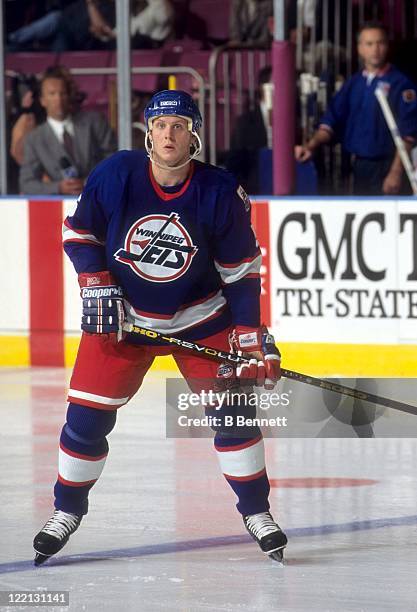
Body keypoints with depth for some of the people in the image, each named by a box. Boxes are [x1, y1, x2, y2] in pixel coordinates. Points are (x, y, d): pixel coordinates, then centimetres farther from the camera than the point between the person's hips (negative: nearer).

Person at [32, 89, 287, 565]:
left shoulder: (219, 193, -17)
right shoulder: (114, 176, -17)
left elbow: (242, 270, -9)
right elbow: (79, 234, -2)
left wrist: (251, 337, -13)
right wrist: (96, 287, -13)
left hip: (201, 317, 0)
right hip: (121, 315, 0)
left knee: (231, 408, -8)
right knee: (87, 415, -3)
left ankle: (256, 512, 7)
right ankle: (67, 510, 17)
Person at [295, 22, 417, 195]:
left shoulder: (400, 84, -6)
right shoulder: (354, 84, 13)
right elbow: (331, 121, 12)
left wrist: (396, 172, -18)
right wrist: (311, 146, -5)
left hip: (386, 167, -6)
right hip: (360, 166, 6)